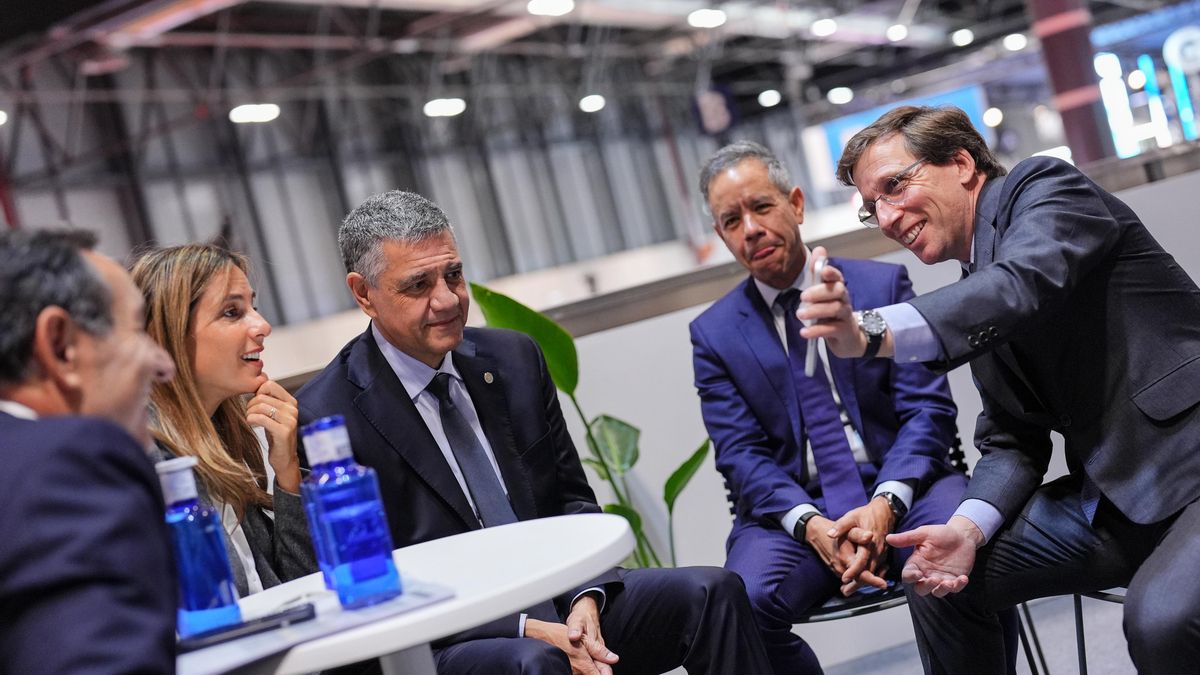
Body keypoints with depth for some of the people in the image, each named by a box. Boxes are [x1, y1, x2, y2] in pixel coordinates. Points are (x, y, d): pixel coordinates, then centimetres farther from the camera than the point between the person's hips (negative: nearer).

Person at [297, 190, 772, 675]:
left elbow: (572, 498, 12)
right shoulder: (326, 416, -9)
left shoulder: (514, 358, 7)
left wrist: (585, 597, -9)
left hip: (558, 602, 6)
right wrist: (527, 629, -21)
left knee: (712, 593, -14)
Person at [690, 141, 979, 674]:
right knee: (741, 602, -30)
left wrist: (885, 504, -19)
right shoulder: (714, 334, 8)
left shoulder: (883, 284, 6)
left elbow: (928, 408, 0)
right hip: (793, 511, 1)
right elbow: (741, 455, 0)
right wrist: (812, 525, -19)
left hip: (899, 491, 0)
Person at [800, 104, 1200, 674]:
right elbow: (1011, 439, 12)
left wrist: (872, 336, -42)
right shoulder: (975, 292, 14)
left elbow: (1024, 284, -29)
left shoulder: (1041, 185, -7)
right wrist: (969, 527, -8)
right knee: (944, 579, 2)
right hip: (1114, 491, 8)